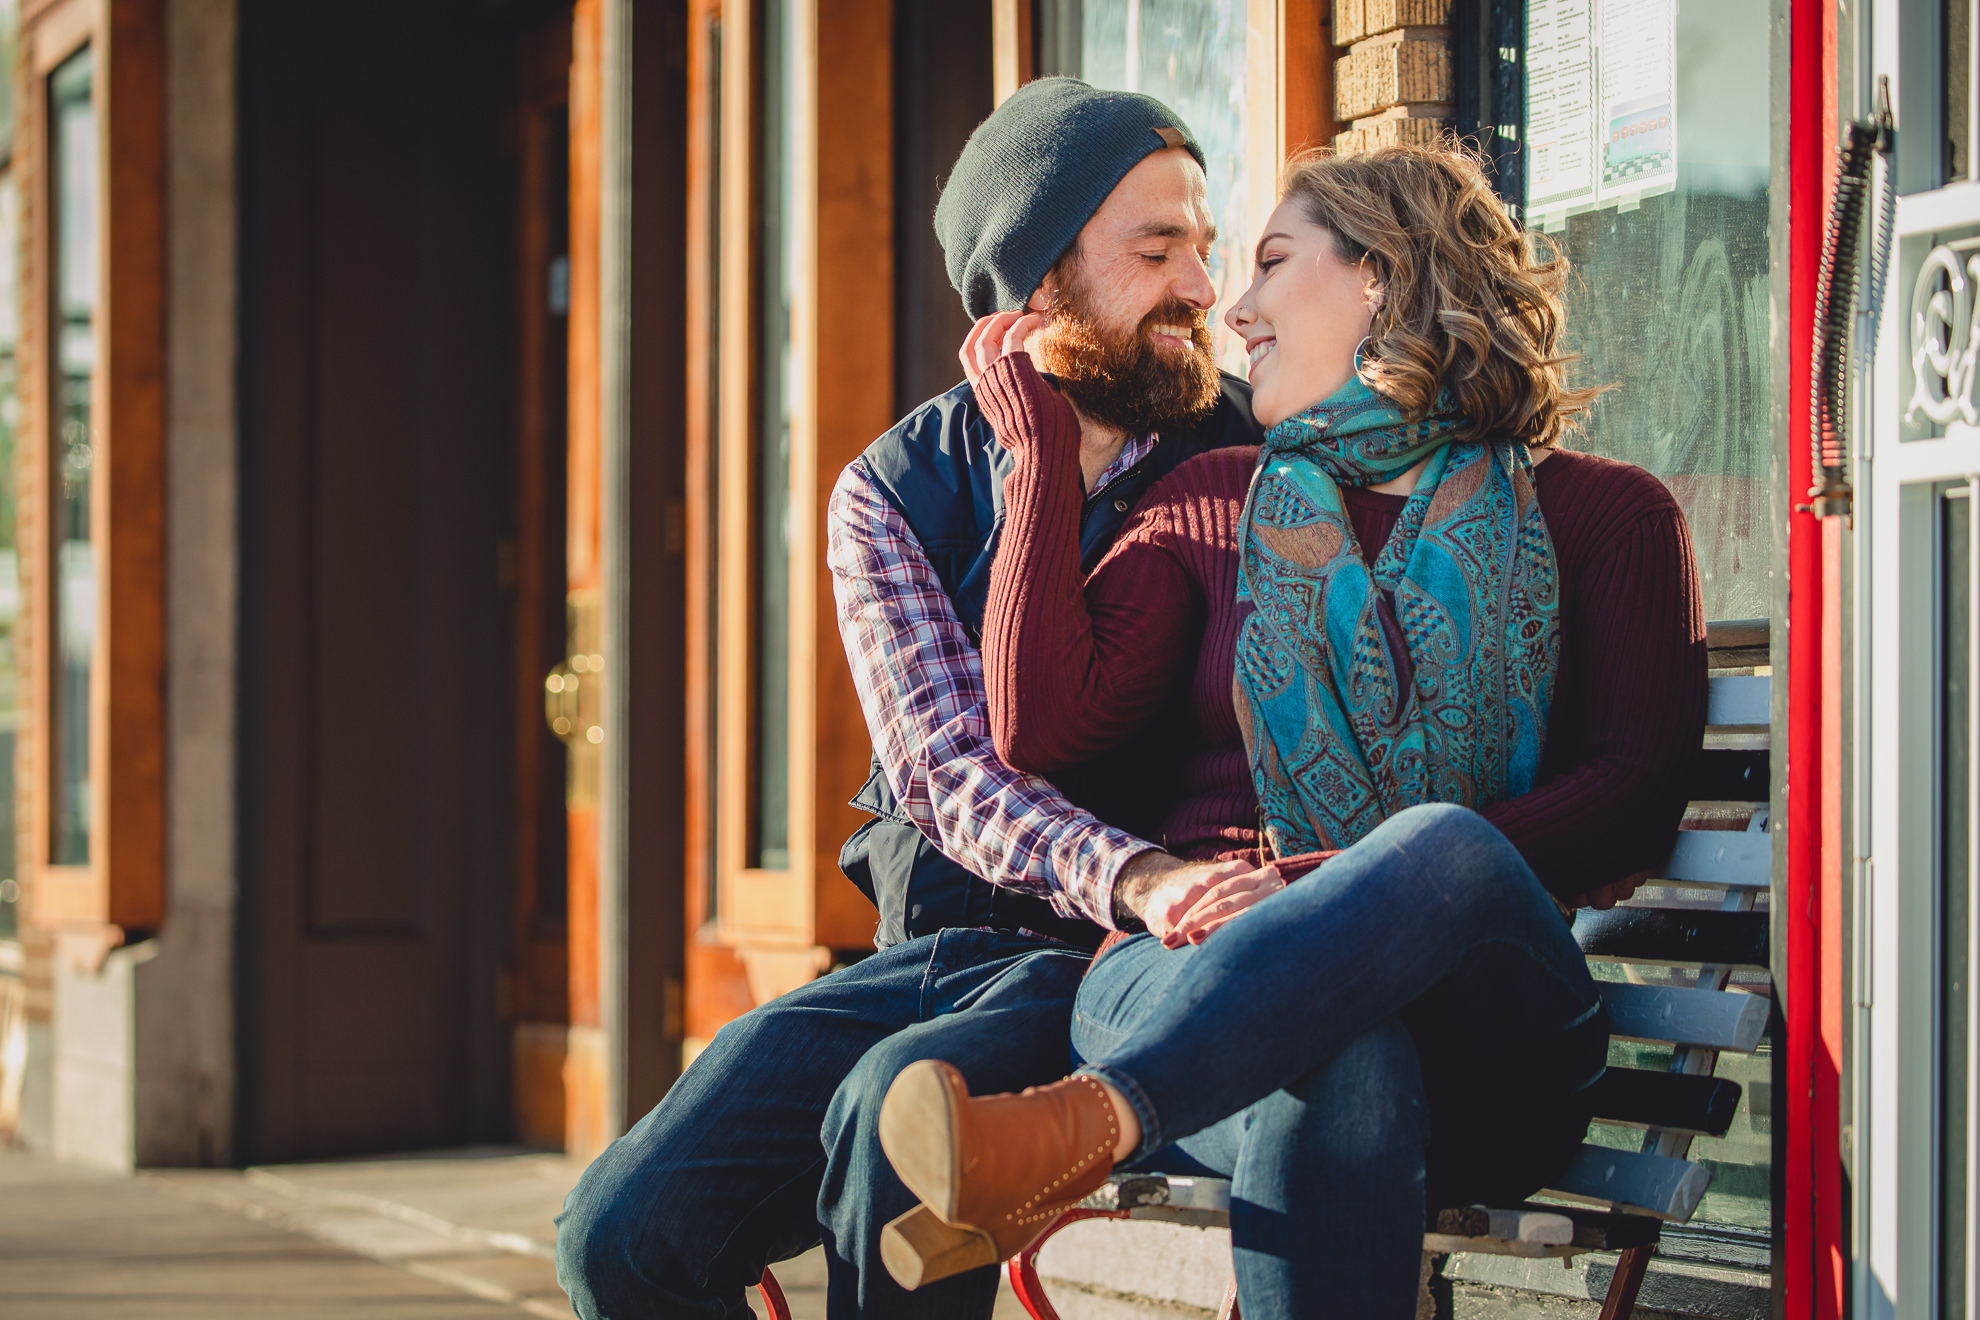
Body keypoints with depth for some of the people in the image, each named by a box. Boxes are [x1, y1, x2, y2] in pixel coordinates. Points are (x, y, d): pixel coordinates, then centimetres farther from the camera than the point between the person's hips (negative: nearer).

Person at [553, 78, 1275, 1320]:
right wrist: (1135, 876, -30)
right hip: (929, 951, 3)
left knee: (897, 1107, -34)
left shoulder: (1251, 461, 2)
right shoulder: (895, 494, 4)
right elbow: (949, 772, -10)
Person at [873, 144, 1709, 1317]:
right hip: (1199, 982, 1)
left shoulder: (1604, 514, 14)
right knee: (1342, 1068, -38)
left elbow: (1634, 799, 0)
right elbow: (1041, 724, 8)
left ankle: (1069, 1139, -50)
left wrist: (1372, 883, -15)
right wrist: (1045, 448, 12)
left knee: (1447, 848, -38)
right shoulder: (1219, 506, 22)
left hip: (1485, 1057, -1)